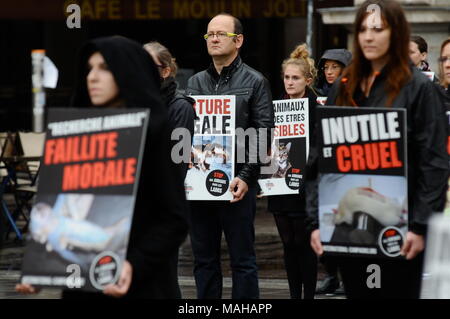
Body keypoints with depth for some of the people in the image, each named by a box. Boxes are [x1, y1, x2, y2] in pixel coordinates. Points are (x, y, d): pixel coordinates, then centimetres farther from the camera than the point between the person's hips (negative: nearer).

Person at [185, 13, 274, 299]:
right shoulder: (196, 82, 14)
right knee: (204, 259, 9)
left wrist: (246, 177, -16)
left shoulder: (255, 82, 1)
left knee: (243, 259, 0)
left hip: (237, 184, -4)